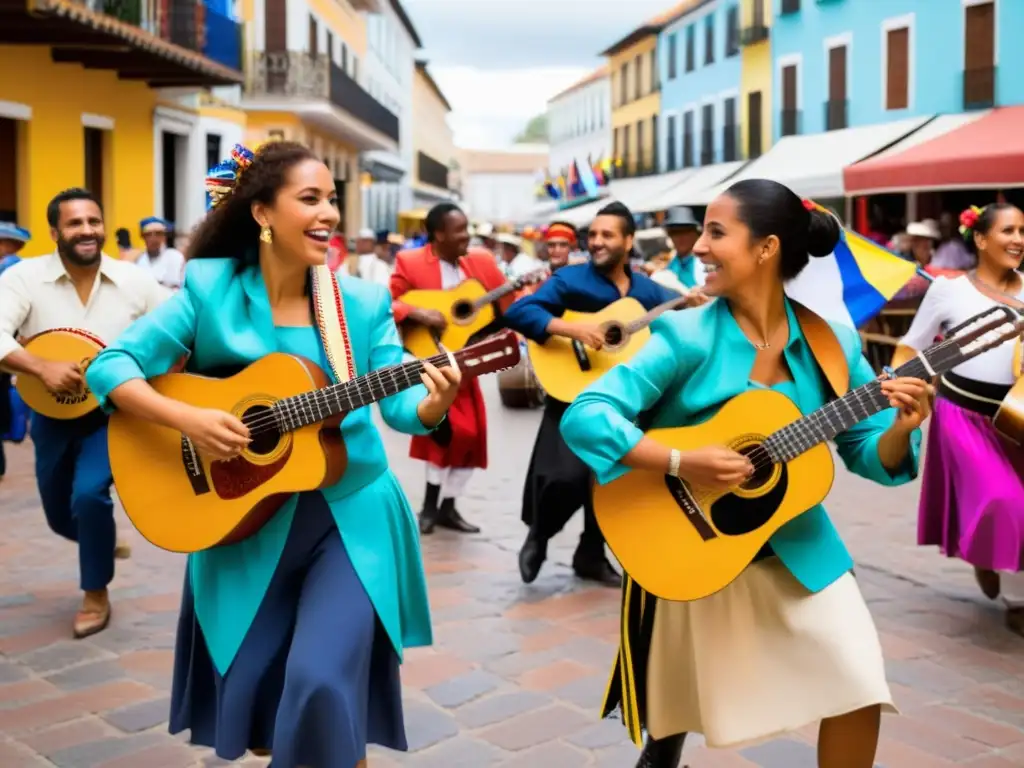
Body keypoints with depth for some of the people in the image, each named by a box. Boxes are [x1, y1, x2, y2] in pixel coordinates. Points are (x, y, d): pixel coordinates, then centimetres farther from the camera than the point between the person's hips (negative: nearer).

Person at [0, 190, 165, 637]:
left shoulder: (134, 281, -7)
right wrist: (43, 368, -35)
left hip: (113, 414, -2)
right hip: (52, 415, 2)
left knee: (89, 495, -22)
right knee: (60, 516, 15)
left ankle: (96, 595, 1)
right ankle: (102, 543, 51)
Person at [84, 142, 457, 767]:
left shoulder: (363, 302, -2)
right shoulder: (209, 288, -5)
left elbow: (401, 404, -5)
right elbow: (110, 366, -7)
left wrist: (435, 402, -28)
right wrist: (185, 418, -22)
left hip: (350, 515, 0)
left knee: (322, 683, -14)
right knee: (246, 691, 5)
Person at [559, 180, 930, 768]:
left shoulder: (831, 344, -5)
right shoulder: (687, 337, -14)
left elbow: (869, 454, 1)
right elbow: (584, 417, -22)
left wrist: (900, 430, -21)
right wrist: (681, 463, -31)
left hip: (796, 548, 2)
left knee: (858, 688, -8)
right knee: (677, 705, 9)